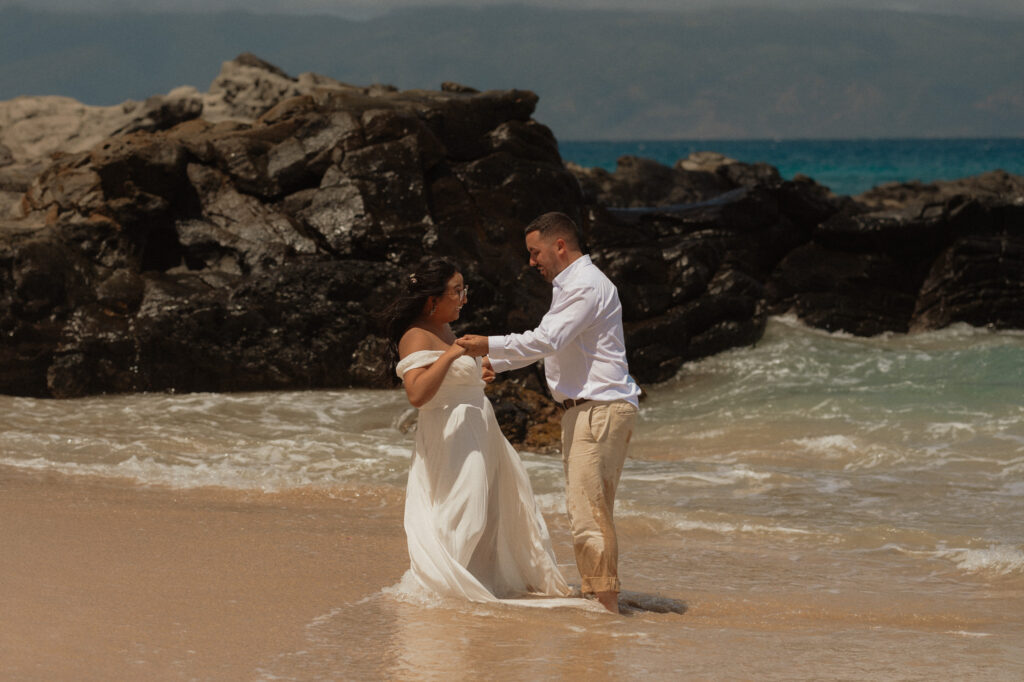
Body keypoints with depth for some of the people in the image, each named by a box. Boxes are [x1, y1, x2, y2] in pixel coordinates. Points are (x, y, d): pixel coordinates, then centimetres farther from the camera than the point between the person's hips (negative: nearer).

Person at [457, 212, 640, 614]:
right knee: (589, 510, 11)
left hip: (599, 410, -11)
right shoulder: (571, 286, 21)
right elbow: (547, 344, 29)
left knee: (588, 509, -13)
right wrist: (489, 365, 27)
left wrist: (488, 345, -15)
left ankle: (605, 603, -14)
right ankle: (596, 596, 14)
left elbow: (546, 340, -22)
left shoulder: (586, 286, -12)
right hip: (584, 412, 11)